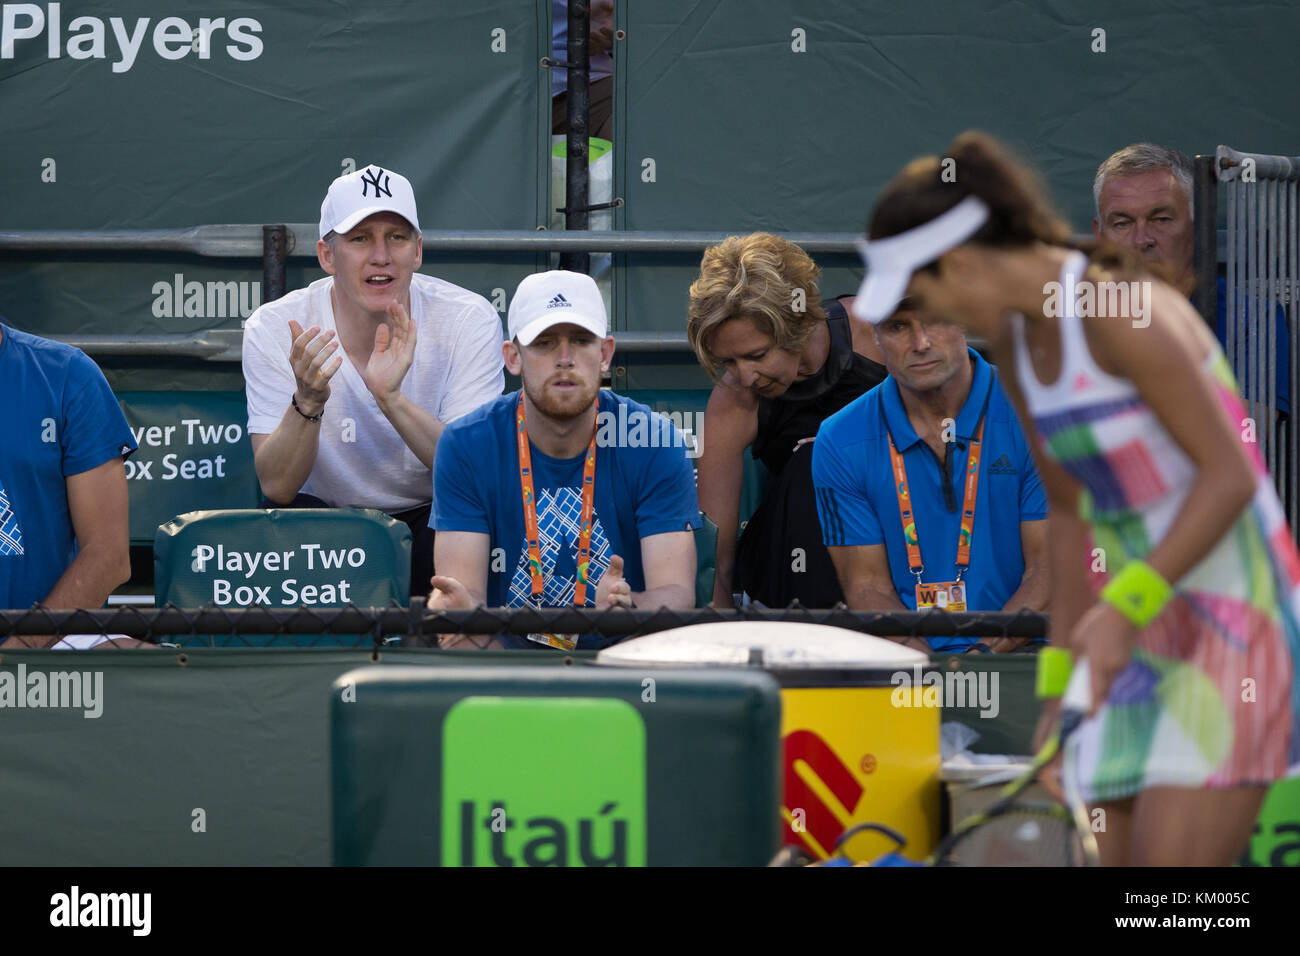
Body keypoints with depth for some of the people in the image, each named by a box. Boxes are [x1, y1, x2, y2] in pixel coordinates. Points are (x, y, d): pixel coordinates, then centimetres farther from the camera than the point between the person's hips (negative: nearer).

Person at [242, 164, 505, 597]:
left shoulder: (469, 321, -14)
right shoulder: (273, 330, -13)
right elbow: (277, 487, -18)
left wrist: (391, 398, -36)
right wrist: (308, 400, -36)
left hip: (431, 514, 0)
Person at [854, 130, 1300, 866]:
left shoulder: (1120, 311, -19)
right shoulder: (1013, 341, 8)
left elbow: (1230, 473, -20)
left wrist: (1126, 604, -25)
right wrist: (1061, 679, 16)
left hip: (1234, 616, -8)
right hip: (1140, 638, 9)